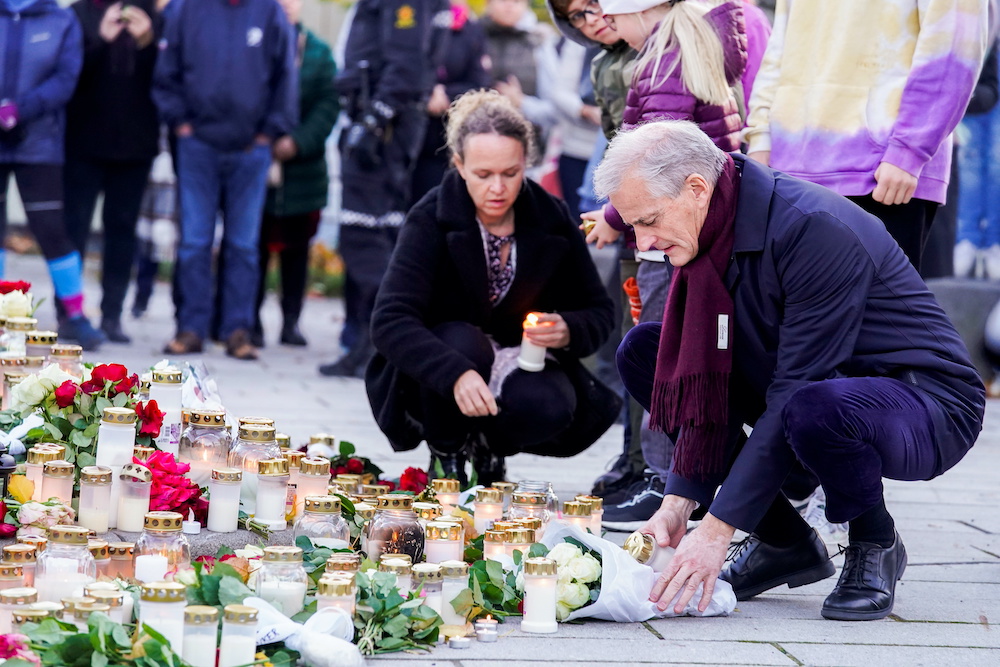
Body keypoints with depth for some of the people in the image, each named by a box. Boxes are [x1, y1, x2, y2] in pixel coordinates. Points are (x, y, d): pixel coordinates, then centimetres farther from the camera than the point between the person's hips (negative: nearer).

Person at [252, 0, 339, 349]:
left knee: (296, 248, 7)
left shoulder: (319, 52, 8)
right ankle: (251, 322, 4)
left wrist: (298, 141, -14)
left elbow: (328, 104, 0)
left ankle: (291, 320, 14)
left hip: (303, 168, 2)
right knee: (254, 245, -2)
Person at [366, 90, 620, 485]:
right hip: (432, 381, -2)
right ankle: (445, 453, -6)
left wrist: (568, 330, -25)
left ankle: (489, 445, 6)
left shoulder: (551, 219, -8)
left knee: (552, 406, -31)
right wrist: (455, 373, -46)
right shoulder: (432, 220, -18)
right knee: (463, 340, -35)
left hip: (516, 368, 2)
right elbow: (389, 322, -29)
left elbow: (601, 312, 0)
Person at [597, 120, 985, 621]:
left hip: (931, 405, -8)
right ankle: (783, 542, 4)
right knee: (642, 351, -1)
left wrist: (717, 528, -30)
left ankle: (874, 544, -7)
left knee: (812, 409, -42)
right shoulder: (709, 233, -4)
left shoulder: (816, 231, -29)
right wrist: (677, 502, -10)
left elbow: (795, 395, -31)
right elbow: (709, 378, 0)